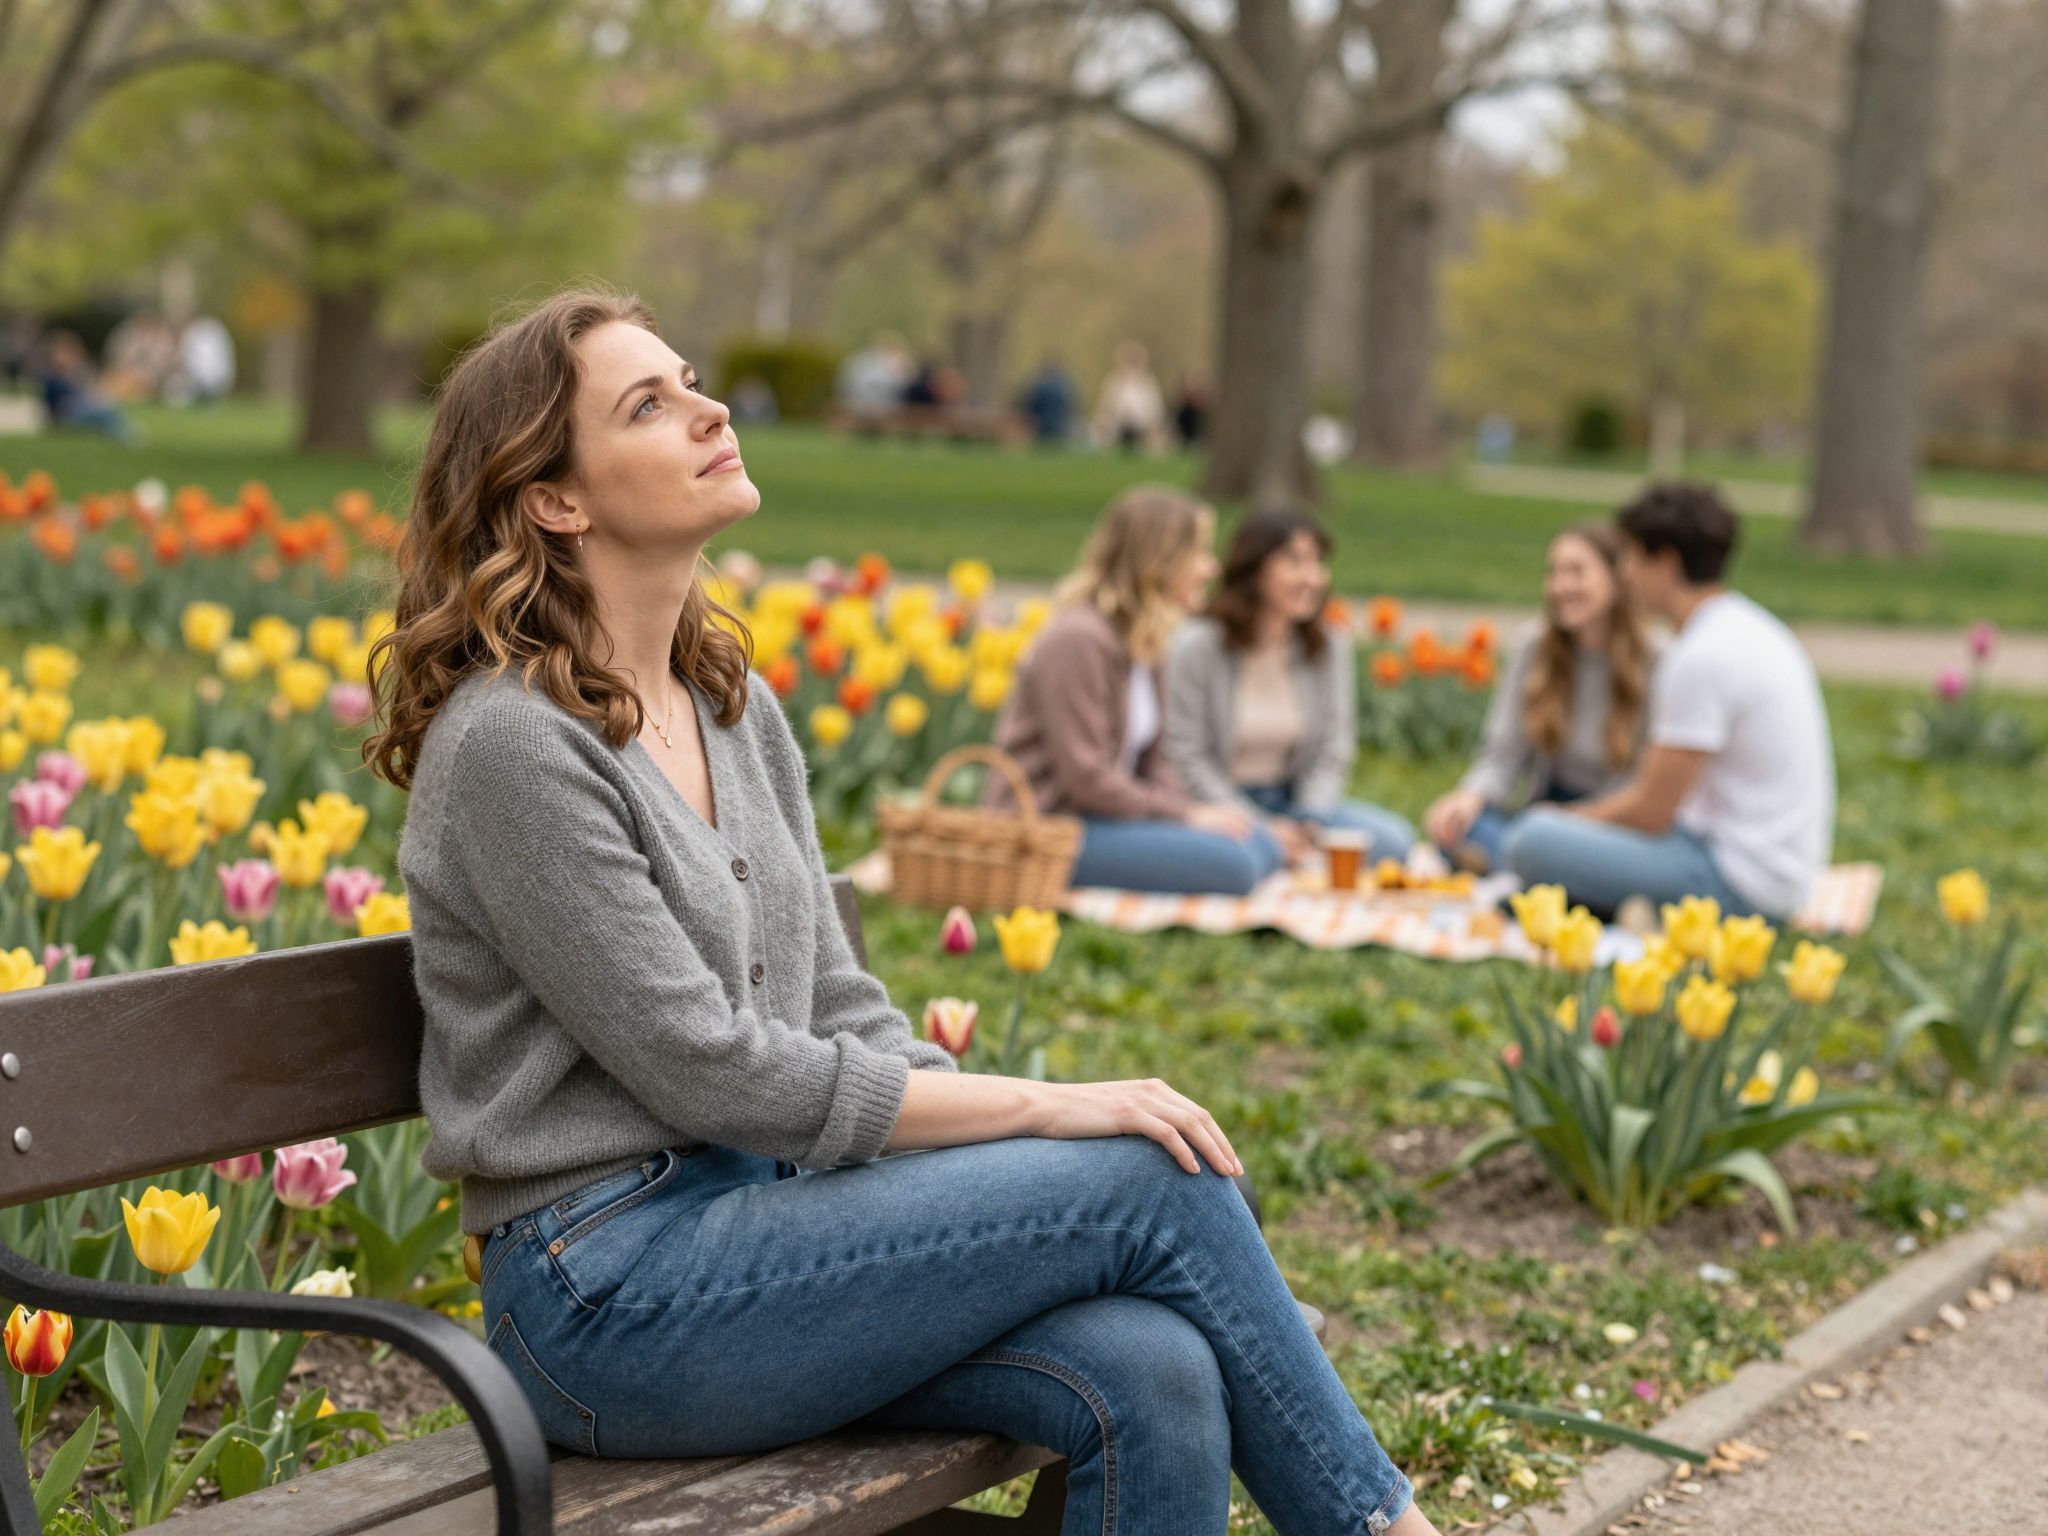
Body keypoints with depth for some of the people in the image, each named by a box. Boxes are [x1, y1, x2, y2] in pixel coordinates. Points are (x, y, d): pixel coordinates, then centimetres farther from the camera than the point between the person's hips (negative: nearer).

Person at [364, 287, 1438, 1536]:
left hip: (761, 1217, 7)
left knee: (1153, 1378, -19)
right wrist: (1046, 1109, -14)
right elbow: (711, 1071, -17)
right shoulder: (514, 745, -14)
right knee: (1160, 1181, -14)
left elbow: (841, 1011, 12)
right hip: (613, 1293, -7)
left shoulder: (735, 708, 13)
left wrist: (988, 1157, -6)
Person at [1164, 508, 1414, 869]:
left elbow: (1332, 756, 5)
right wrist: (1260, 828, -17)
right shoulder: (1197, 646, -9)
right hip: (1221, 805, -5)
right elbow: (1186, 757, -10)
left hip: (1294, 799, 5)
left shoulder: (1331, 647, 6)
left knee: (1393, 839, -20)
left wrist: (1311, 823, -14)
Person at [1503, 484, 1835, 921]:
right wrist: (1581, 814, 13)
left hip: (1738, 881, -10)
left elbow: (1653, 811, -16)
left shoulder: (1701, 657, -20)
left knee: (1533, 840, -22)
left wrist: (1566, 819, 1)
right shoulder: (1749, 627, 12)